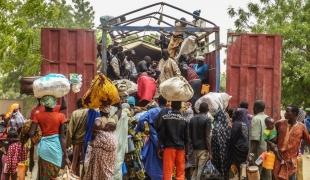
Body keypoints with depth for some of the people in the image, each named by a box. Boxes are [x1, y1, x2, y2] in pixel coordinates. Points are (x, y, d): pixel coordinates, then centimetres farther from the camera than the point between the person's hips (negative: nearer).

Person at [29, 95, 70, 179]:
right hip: (56, 147, -1)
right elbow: (62, 137, -7)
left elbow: (31, 133, -9)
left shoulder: (38, 115, -4)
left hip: (43, 146, 1)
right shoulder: (60, 116, -6)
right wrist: (65, 155, -3)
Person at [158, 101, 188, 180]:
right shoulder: (183, 119, 3)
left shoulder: (165, 117, -3)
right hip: (181, 147, 2)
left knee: (168, 170, -2)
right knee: (181, 171, 8)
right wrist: (185, 146, 14)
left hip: (169, 147, -2)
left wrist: (160, 146, 1)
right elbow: (186, 136, 6)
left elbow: (161, 134, -5)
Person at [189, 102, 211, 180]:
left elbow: (190, 135, 11)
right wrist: (209, 152, -10)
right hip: (203, 148, -6)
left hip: (195, 148, 6)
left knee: (196, 168, 17)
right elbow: (207, 137, -13)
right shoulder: (207, 119, -9)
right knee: (201, 170, -2)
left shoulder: (192, 119, 9)